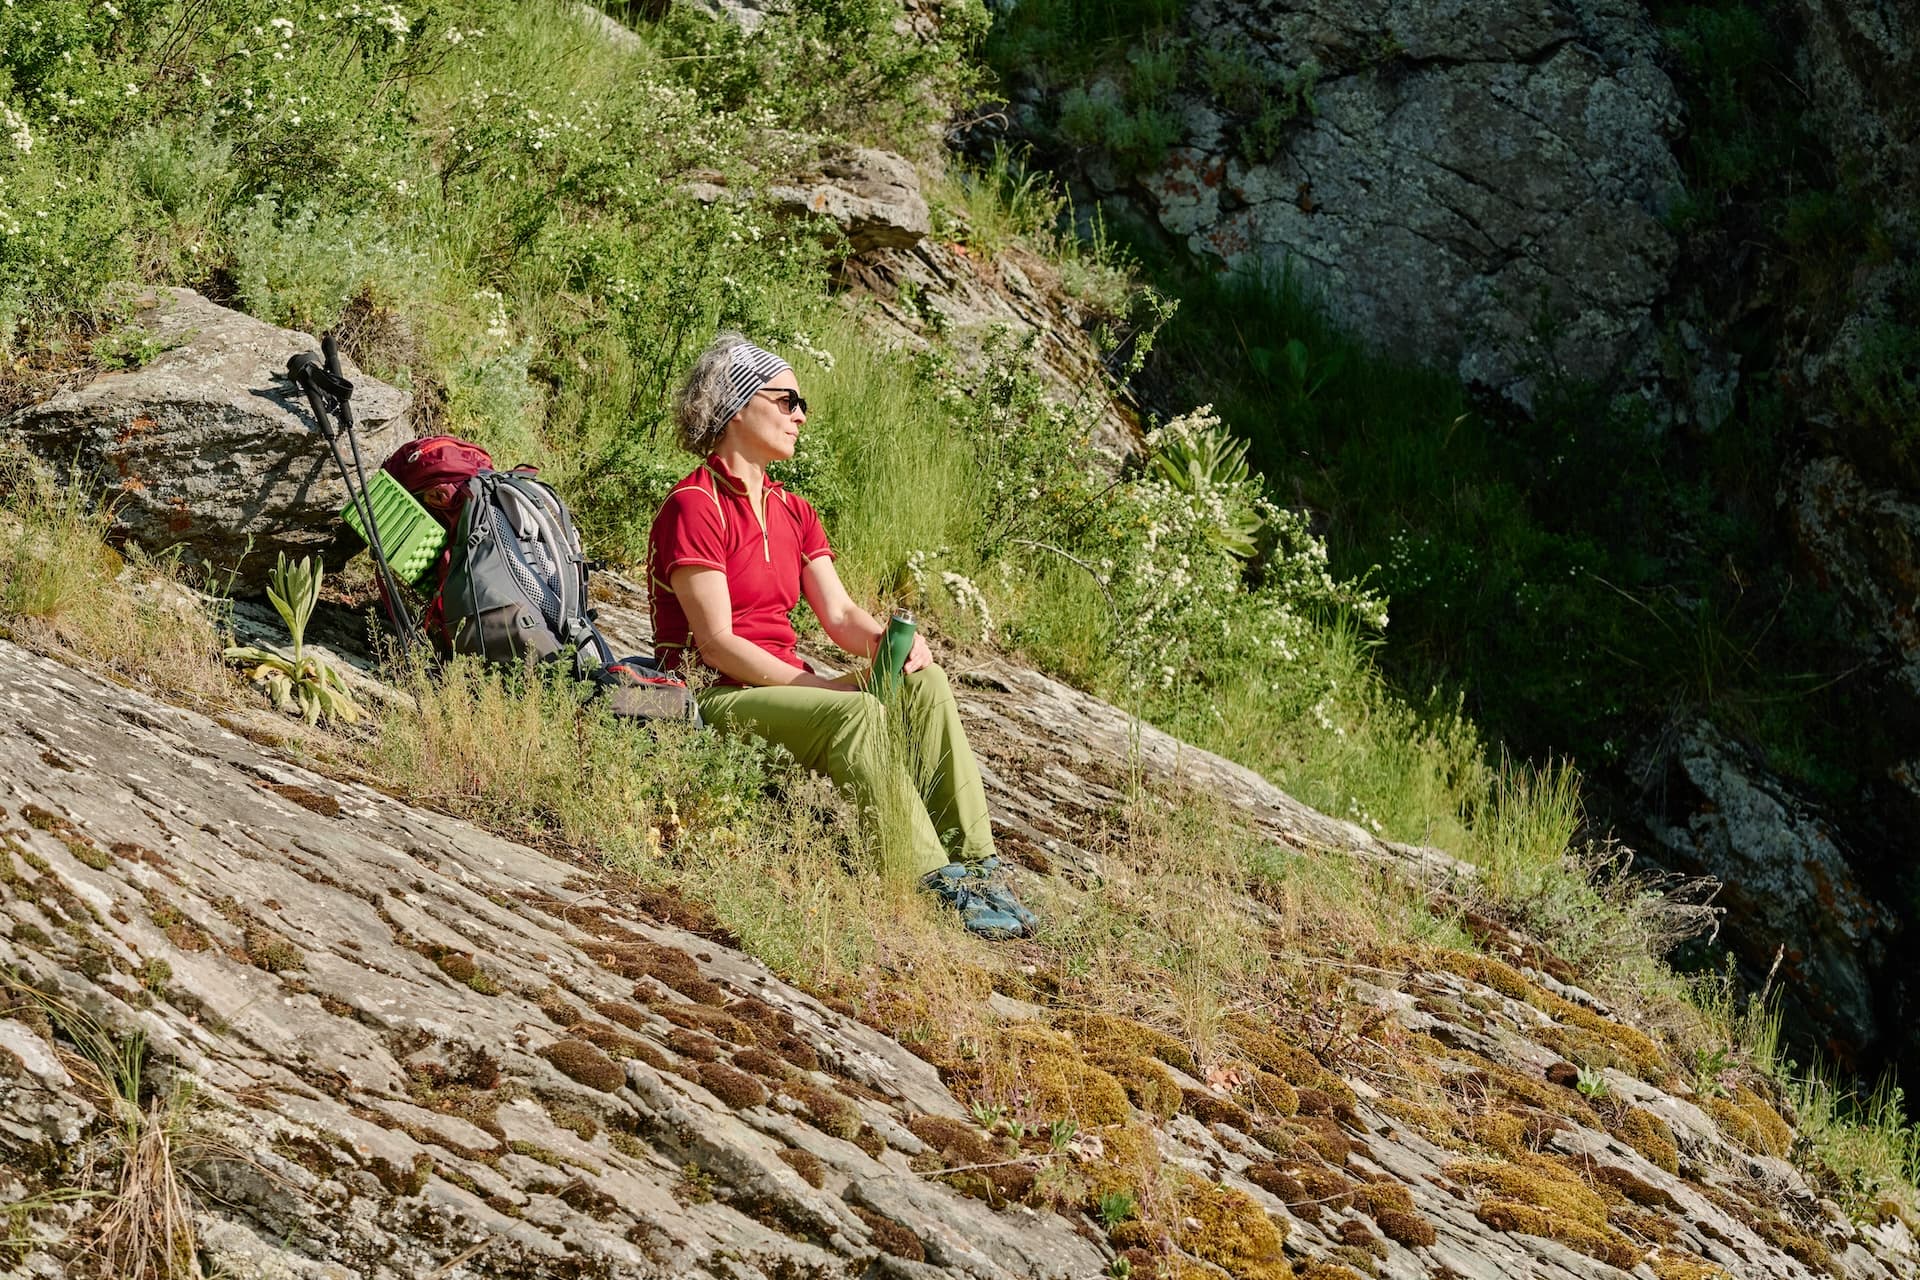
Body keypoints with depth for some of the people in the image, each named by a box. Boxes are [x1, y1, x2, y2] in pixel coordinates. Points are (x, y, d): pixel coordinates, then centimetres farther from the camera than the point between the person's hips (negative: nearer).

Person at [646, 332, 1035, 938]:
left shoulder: (792, 511, 18)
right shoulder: (693, 507, -10)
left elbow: (839, 614, 8)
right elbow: (716, 642, -17)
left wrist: (888, 640, -15)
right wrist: (815, 684, -21)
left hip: (783, 683, 8)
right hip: (714, 697, -8)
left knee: (924, 684, -15)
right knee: (858, 714, -32)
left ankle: (974, 862, -22)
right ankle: (936, 884, -32)